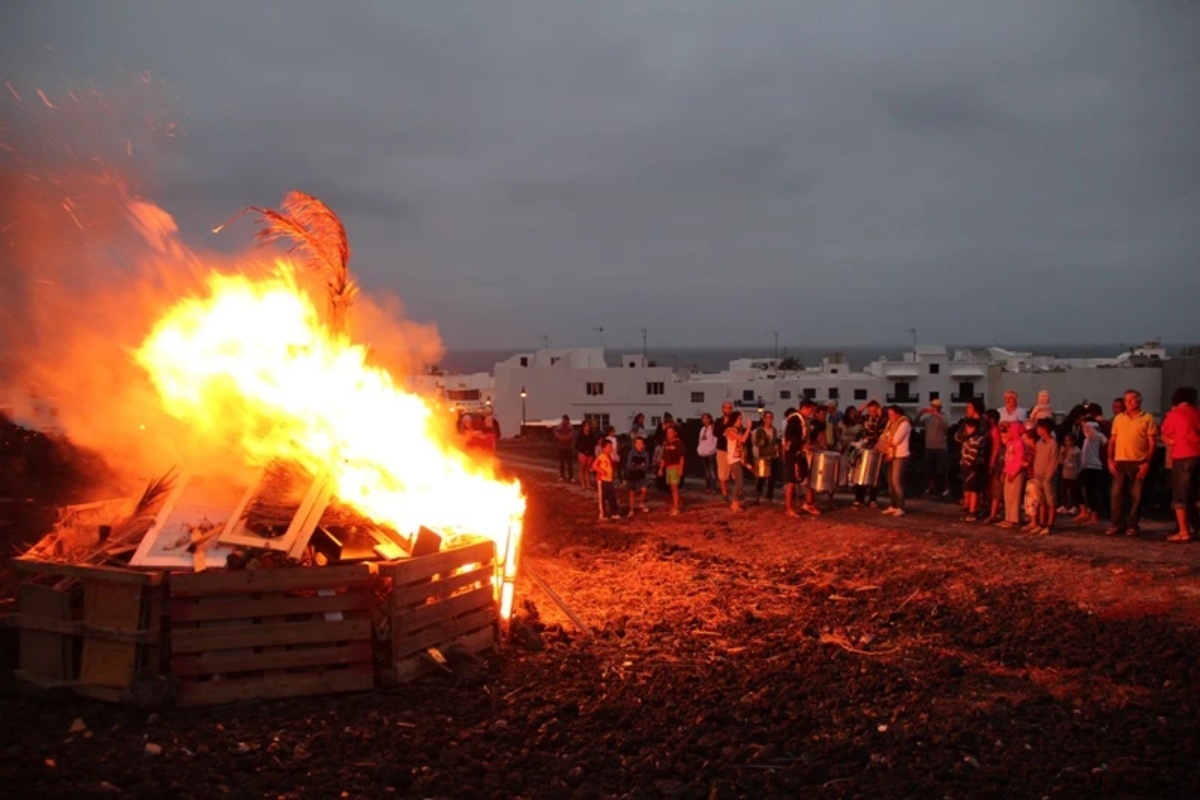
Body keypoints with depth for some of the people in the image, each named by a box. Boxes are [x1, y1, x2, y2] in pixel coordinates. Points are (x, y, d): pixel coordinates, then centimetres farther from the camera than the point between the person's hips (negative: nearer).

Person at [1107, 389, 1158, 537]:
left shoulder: (1147, 419, 2)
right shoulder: (1118, 418, 13)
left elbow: (1152, 443, -2)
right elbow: (1112, 440, 13)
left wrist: (1147, 463, -10)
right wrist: (1110, 459, 3)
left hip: (1138, 463, -3)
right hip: (1119, 462, 3)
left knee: (1136, 496, 1)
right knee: (1117, 494, 1)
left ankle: (1132, 526, 8)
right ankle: (1118, 525, 7)